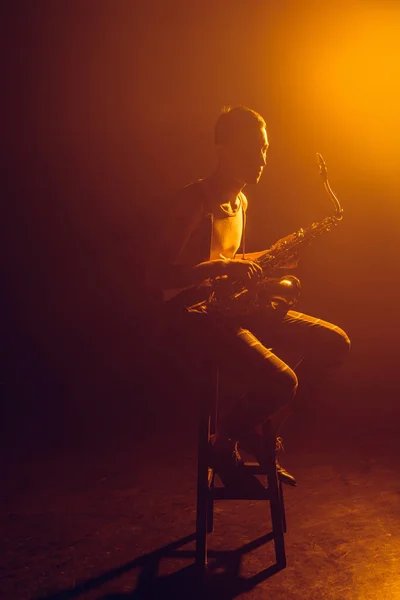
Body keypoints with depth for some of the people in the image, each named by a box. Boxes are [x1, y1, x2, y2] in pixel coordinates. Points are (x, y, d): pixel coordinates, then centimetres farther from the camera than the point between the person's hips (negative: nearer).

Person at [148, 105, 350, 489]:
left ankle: (264, 430, 10)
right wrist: (221, 266, -34)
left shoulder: (240, 202, 14)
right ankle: (225, 442, 2)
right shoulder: (194, 200, -14)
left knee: (335, 343, 1)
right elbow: (158, 274, -22)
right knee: (281, 382, -30)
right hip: (196, 313, -9)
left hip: (233, 305, 9)